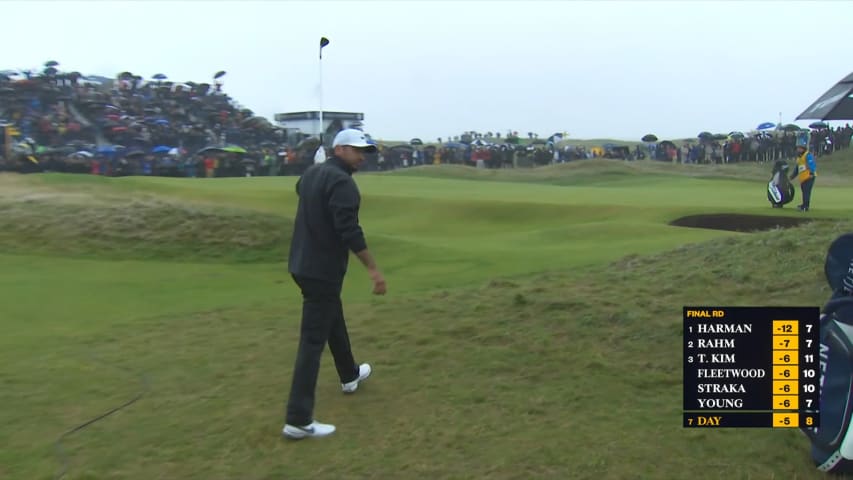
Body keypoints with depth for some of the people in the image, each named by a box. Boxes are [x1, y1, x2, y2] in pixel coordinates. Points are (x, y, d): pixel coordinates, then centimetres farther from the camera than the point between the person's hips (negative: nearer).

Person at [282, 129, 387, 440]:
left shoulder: (311, 173, 11)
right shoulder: (341, 181, -18)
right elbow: (349, 230, -25)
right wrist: (373, 269, -21)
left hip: (303, 264, 10)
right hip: (322, 269, -10)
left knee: (333, 320, 28)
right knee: (313, 340, -9)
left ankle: (349, 376, 49)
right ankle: (298, 419, -8)